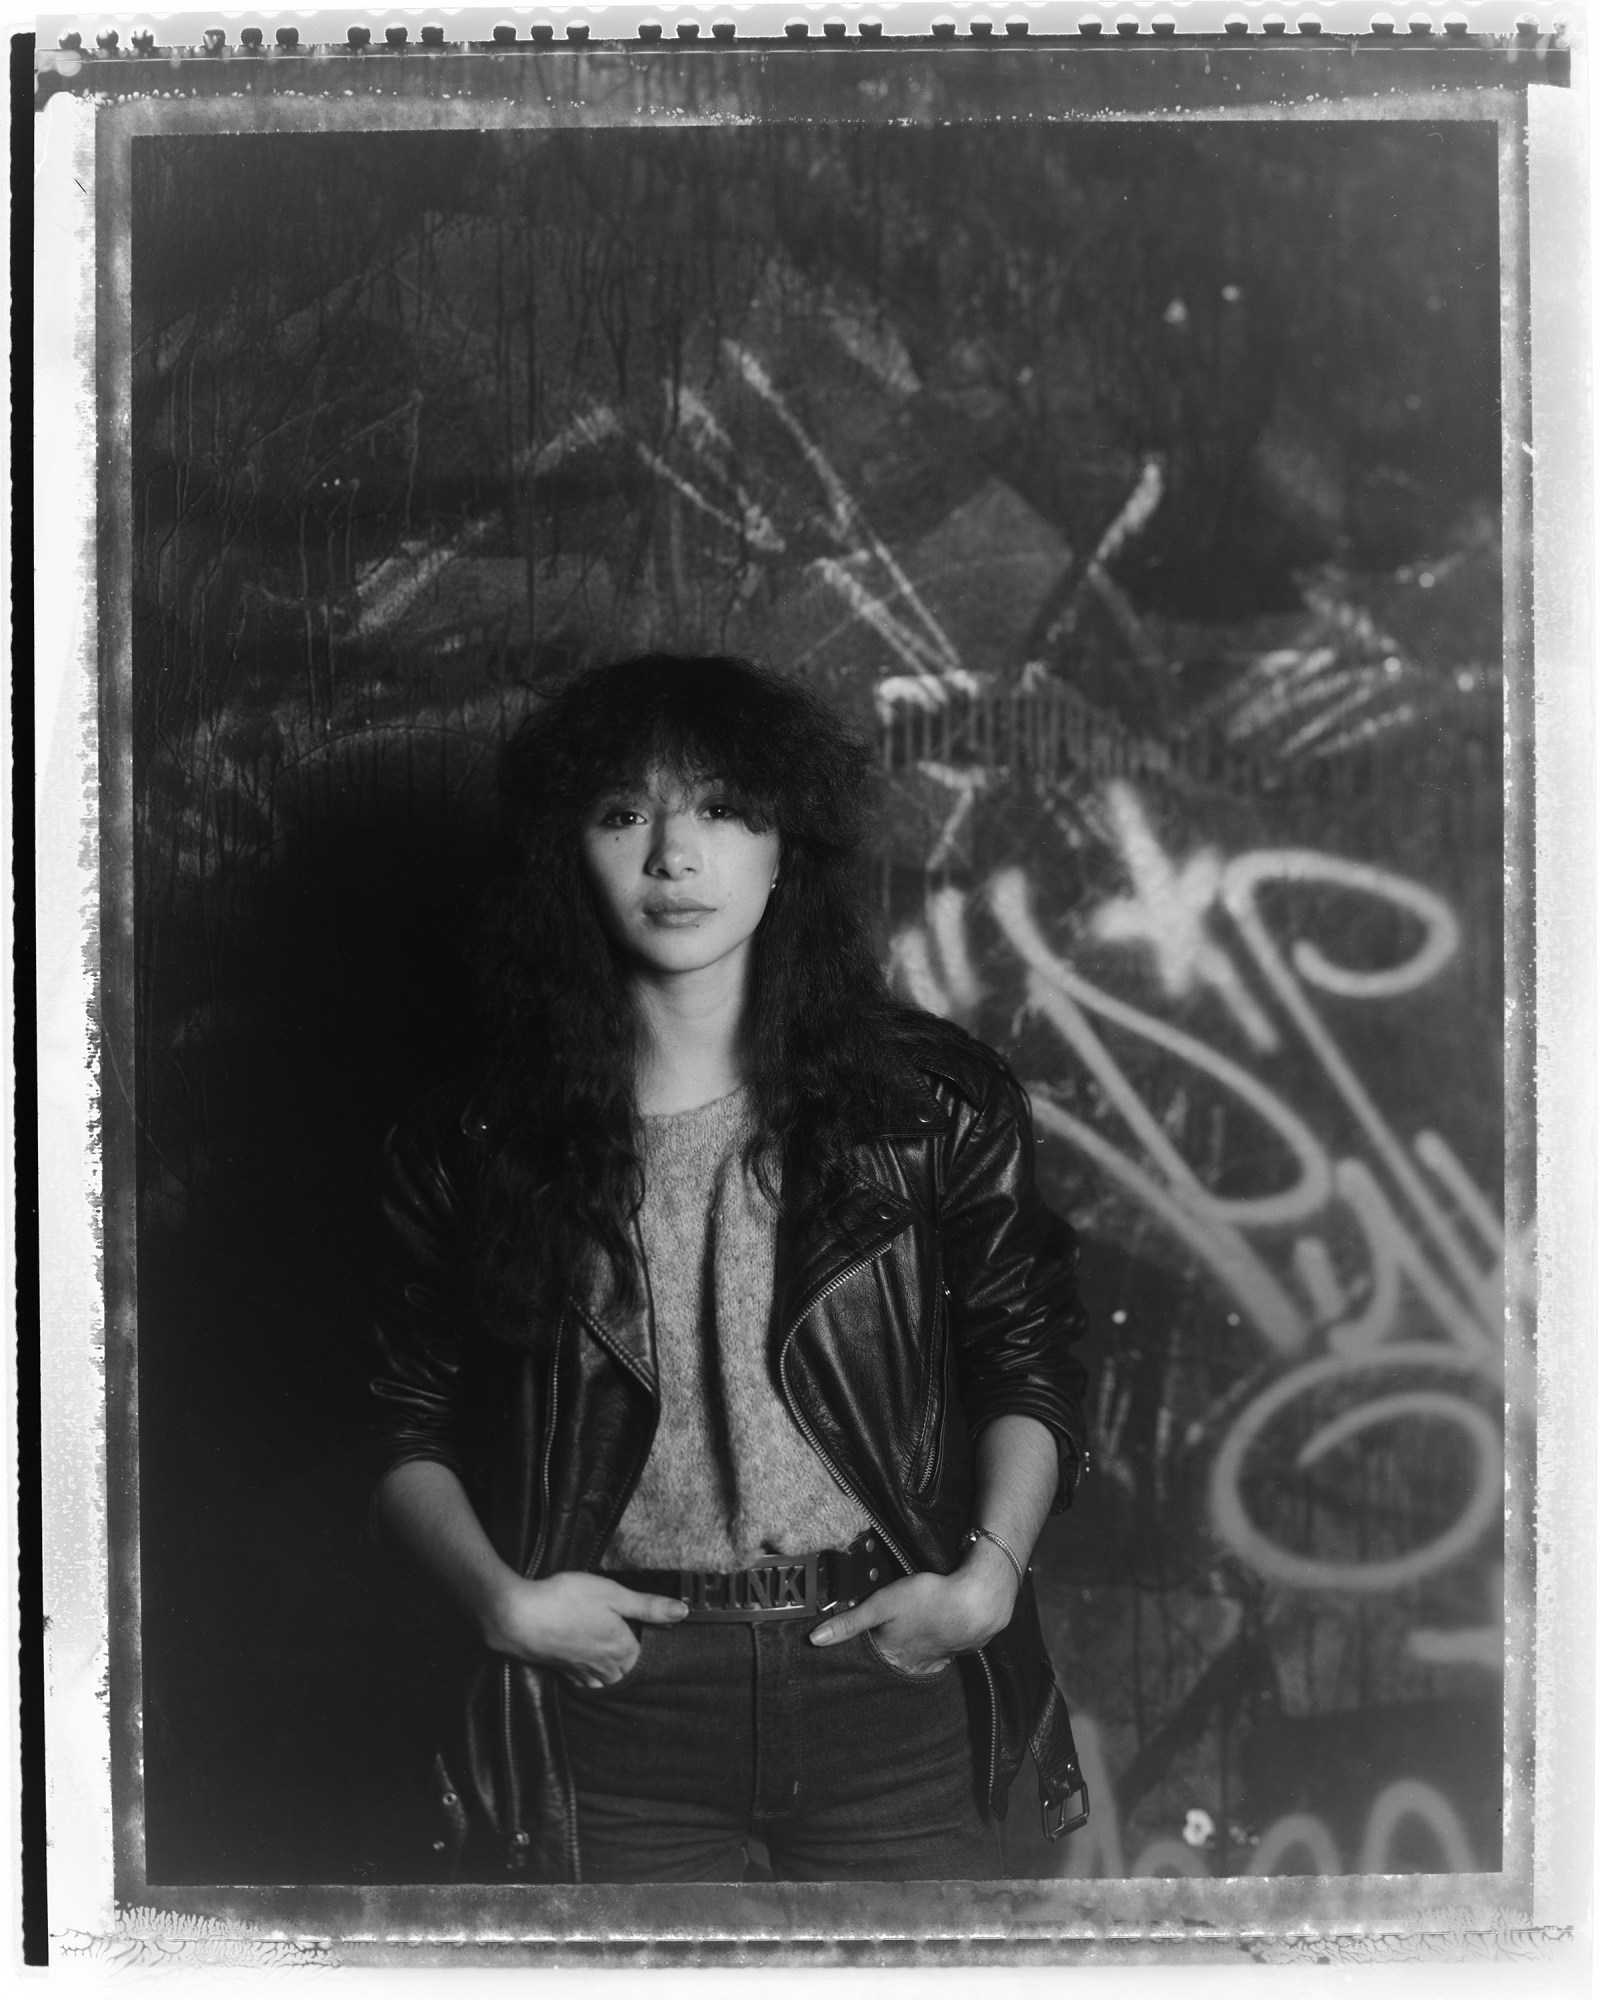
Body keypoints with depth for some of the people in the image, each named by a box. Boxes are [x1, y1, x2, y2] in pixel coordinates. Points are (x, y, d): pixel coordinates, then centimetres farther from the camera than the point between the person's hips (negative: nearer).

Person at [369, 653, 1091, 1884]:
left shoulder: (935, 1102, -3)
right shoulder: (476, 1144, -2)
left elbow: (1027, 1367, 4)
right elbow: (410, 1426, 5)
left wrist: (989, 1575, -8)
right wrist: (501, 1596, -9)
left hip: (894, 1680, 1)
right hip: (607, 1702, 0)